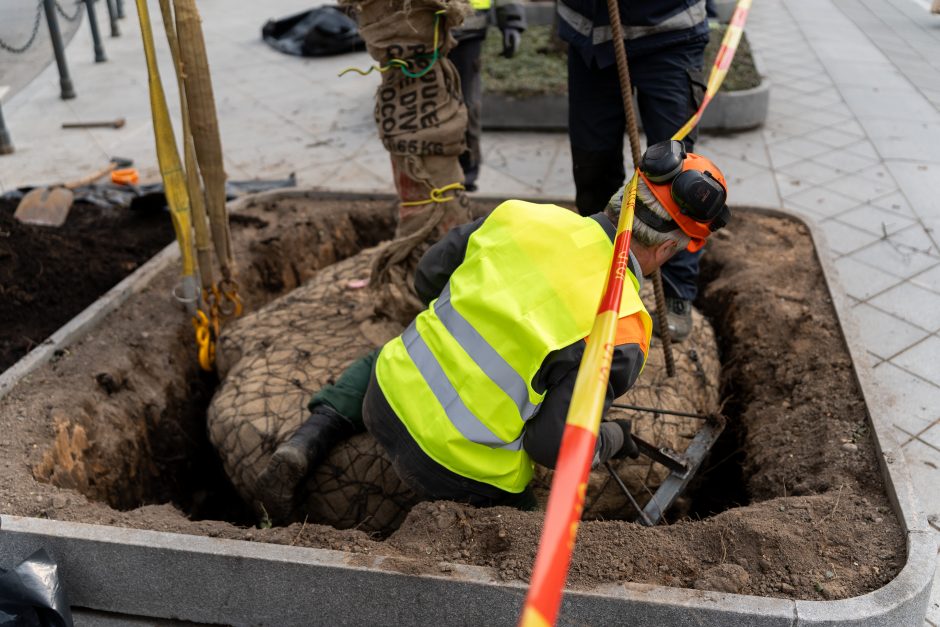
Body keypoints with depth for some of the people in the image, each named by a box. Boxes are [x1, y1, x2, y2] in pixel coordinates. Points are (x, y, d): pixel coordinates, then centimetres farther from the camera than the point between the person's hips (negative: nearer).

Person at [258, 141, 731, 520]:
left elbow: (428, 277, 5)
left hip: (391, 402, 4)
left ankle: (305, 445, 17)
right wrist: (612, 438, 6)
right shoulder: (619, 333, -18)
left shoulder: (523, 216, -6)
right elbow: (552, 447, -16)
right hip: (457, 470, -3)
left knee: (375, 362, 39)